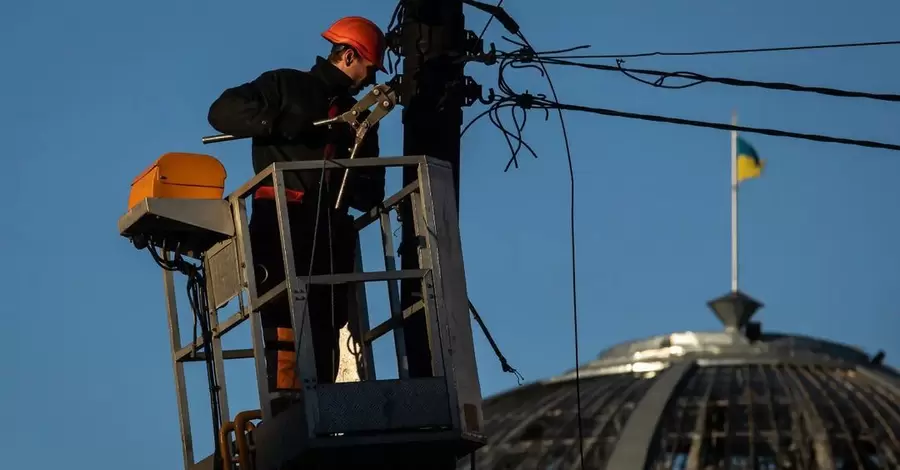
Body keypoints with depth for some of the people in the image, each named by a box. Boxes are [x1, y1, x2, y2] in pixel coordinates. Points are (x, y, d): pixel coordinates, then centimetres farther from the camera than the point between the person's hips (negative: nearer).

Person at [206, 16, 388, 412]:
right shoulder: (286, 85, 11)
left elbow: (368, 195, 19)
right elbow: (222, 111, -1)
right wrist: (279, 122, -13)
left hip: (331, 232, 6)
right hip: (283, 222, -6)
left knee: (325, 333, -1)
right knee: (286, 328, -16)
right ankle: (285, 413, -23)